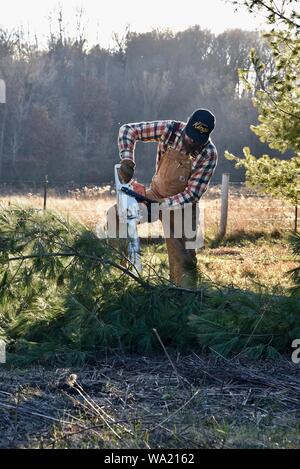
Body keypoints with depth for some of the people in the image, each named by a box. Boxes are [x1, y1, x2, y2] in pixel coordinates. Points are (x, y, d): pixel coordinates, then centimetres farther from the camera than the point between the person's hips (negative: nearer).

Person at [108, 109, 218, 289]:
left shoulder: (209, 154, -24)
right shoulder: (170, 129, -20)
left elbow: (192, 194, -24)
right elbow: (128, 130, -15)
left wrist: (160, 206, -31)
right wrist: (127, 161, -29)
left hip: (182, 205, -3)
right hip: (156, 194, 4)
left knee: (183, 259, -10)